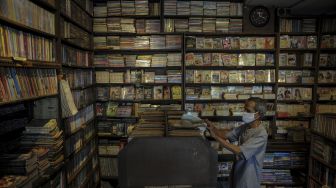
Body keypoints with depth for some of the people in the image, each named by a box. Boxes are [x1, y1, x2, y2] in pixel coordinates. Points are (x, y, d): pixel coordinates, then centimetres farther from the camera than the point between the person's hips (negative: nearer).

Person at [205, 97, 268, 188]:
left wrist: (216, 137, -30)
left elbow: (240, 151, -29)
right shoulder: (245, 126, 0)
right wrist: (213, 128, -18)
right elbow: (227, 135, 2)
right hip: (238, 172, 6)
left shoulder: (261, 134, -24)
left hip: (248, 178, -6)